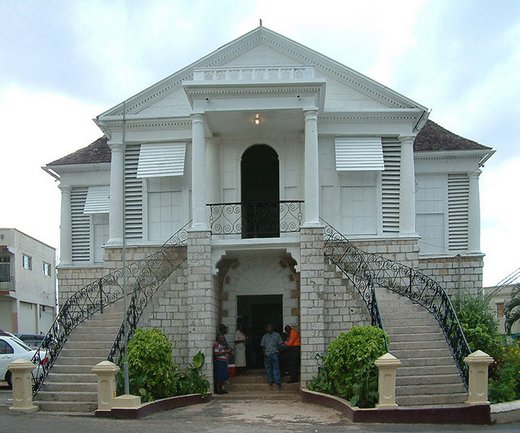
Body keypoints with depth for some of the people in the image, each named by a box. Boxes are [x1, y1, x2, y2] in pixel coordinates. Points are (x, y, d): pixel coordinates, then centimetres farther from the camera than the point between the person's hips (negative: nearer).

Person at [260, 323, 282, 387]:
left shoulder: (277, 335, 8)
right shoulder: (265, 336, 15)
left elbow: (279, 344, 9)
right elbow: (263, 345, 15)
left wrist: (277, 350, -6)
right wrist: (264, 353, 0)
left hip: (274, 353, -3)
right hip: (267, 354, 3)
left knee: (276, 367, -9)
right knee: (268, 368, 4)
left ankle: (278, 381, -11)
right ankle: (270, 380, 13)